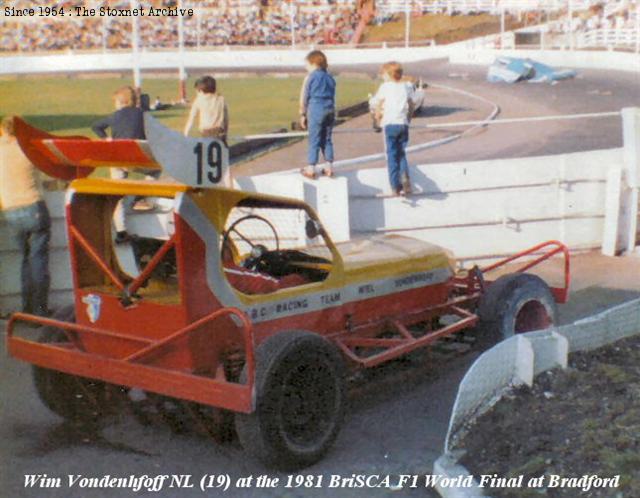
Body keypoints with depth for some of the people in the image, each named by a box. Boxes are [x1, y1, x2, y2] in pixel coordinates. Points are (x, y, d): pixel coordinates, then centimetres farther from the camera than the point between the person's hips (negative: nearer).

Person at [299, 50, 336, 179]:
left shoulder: (310, 77, -4)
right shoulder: (330, 78, 11)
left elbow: (304, 97, -2)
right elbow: (332, 97, 11)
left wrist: (303, 115, 5)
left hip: (316, 110, -5)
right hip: (330, 110, 5)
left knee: (314, 140, -1)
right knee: (327, 139, 13)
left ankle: (310, 169, 1)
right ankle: (329, 167, 14)